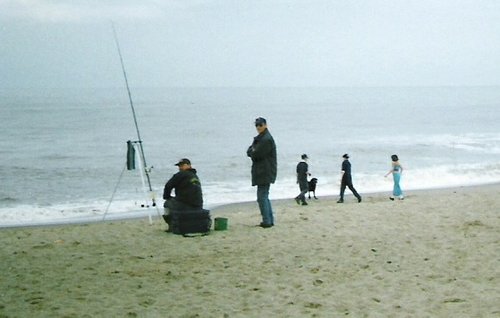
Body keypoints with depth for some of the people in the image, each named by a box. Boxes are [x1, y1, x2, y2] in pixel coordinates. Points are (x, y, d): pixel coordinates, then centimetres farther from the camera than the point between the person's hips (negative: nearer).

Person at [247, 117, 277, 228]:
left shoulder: (267, 139, -15)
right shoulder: (259, 138, 18)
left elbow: (257, 154, -19)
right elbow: (249, 151, 14)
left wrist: (252, 151, 2)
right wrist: (253, 151, -6)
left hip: (265, 172, -10)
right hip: (262, 172, 10)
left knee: (262, 197, -10)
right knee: (264, 197, 14)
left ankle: (267, 221, -8)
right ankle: (270, 220, 20)